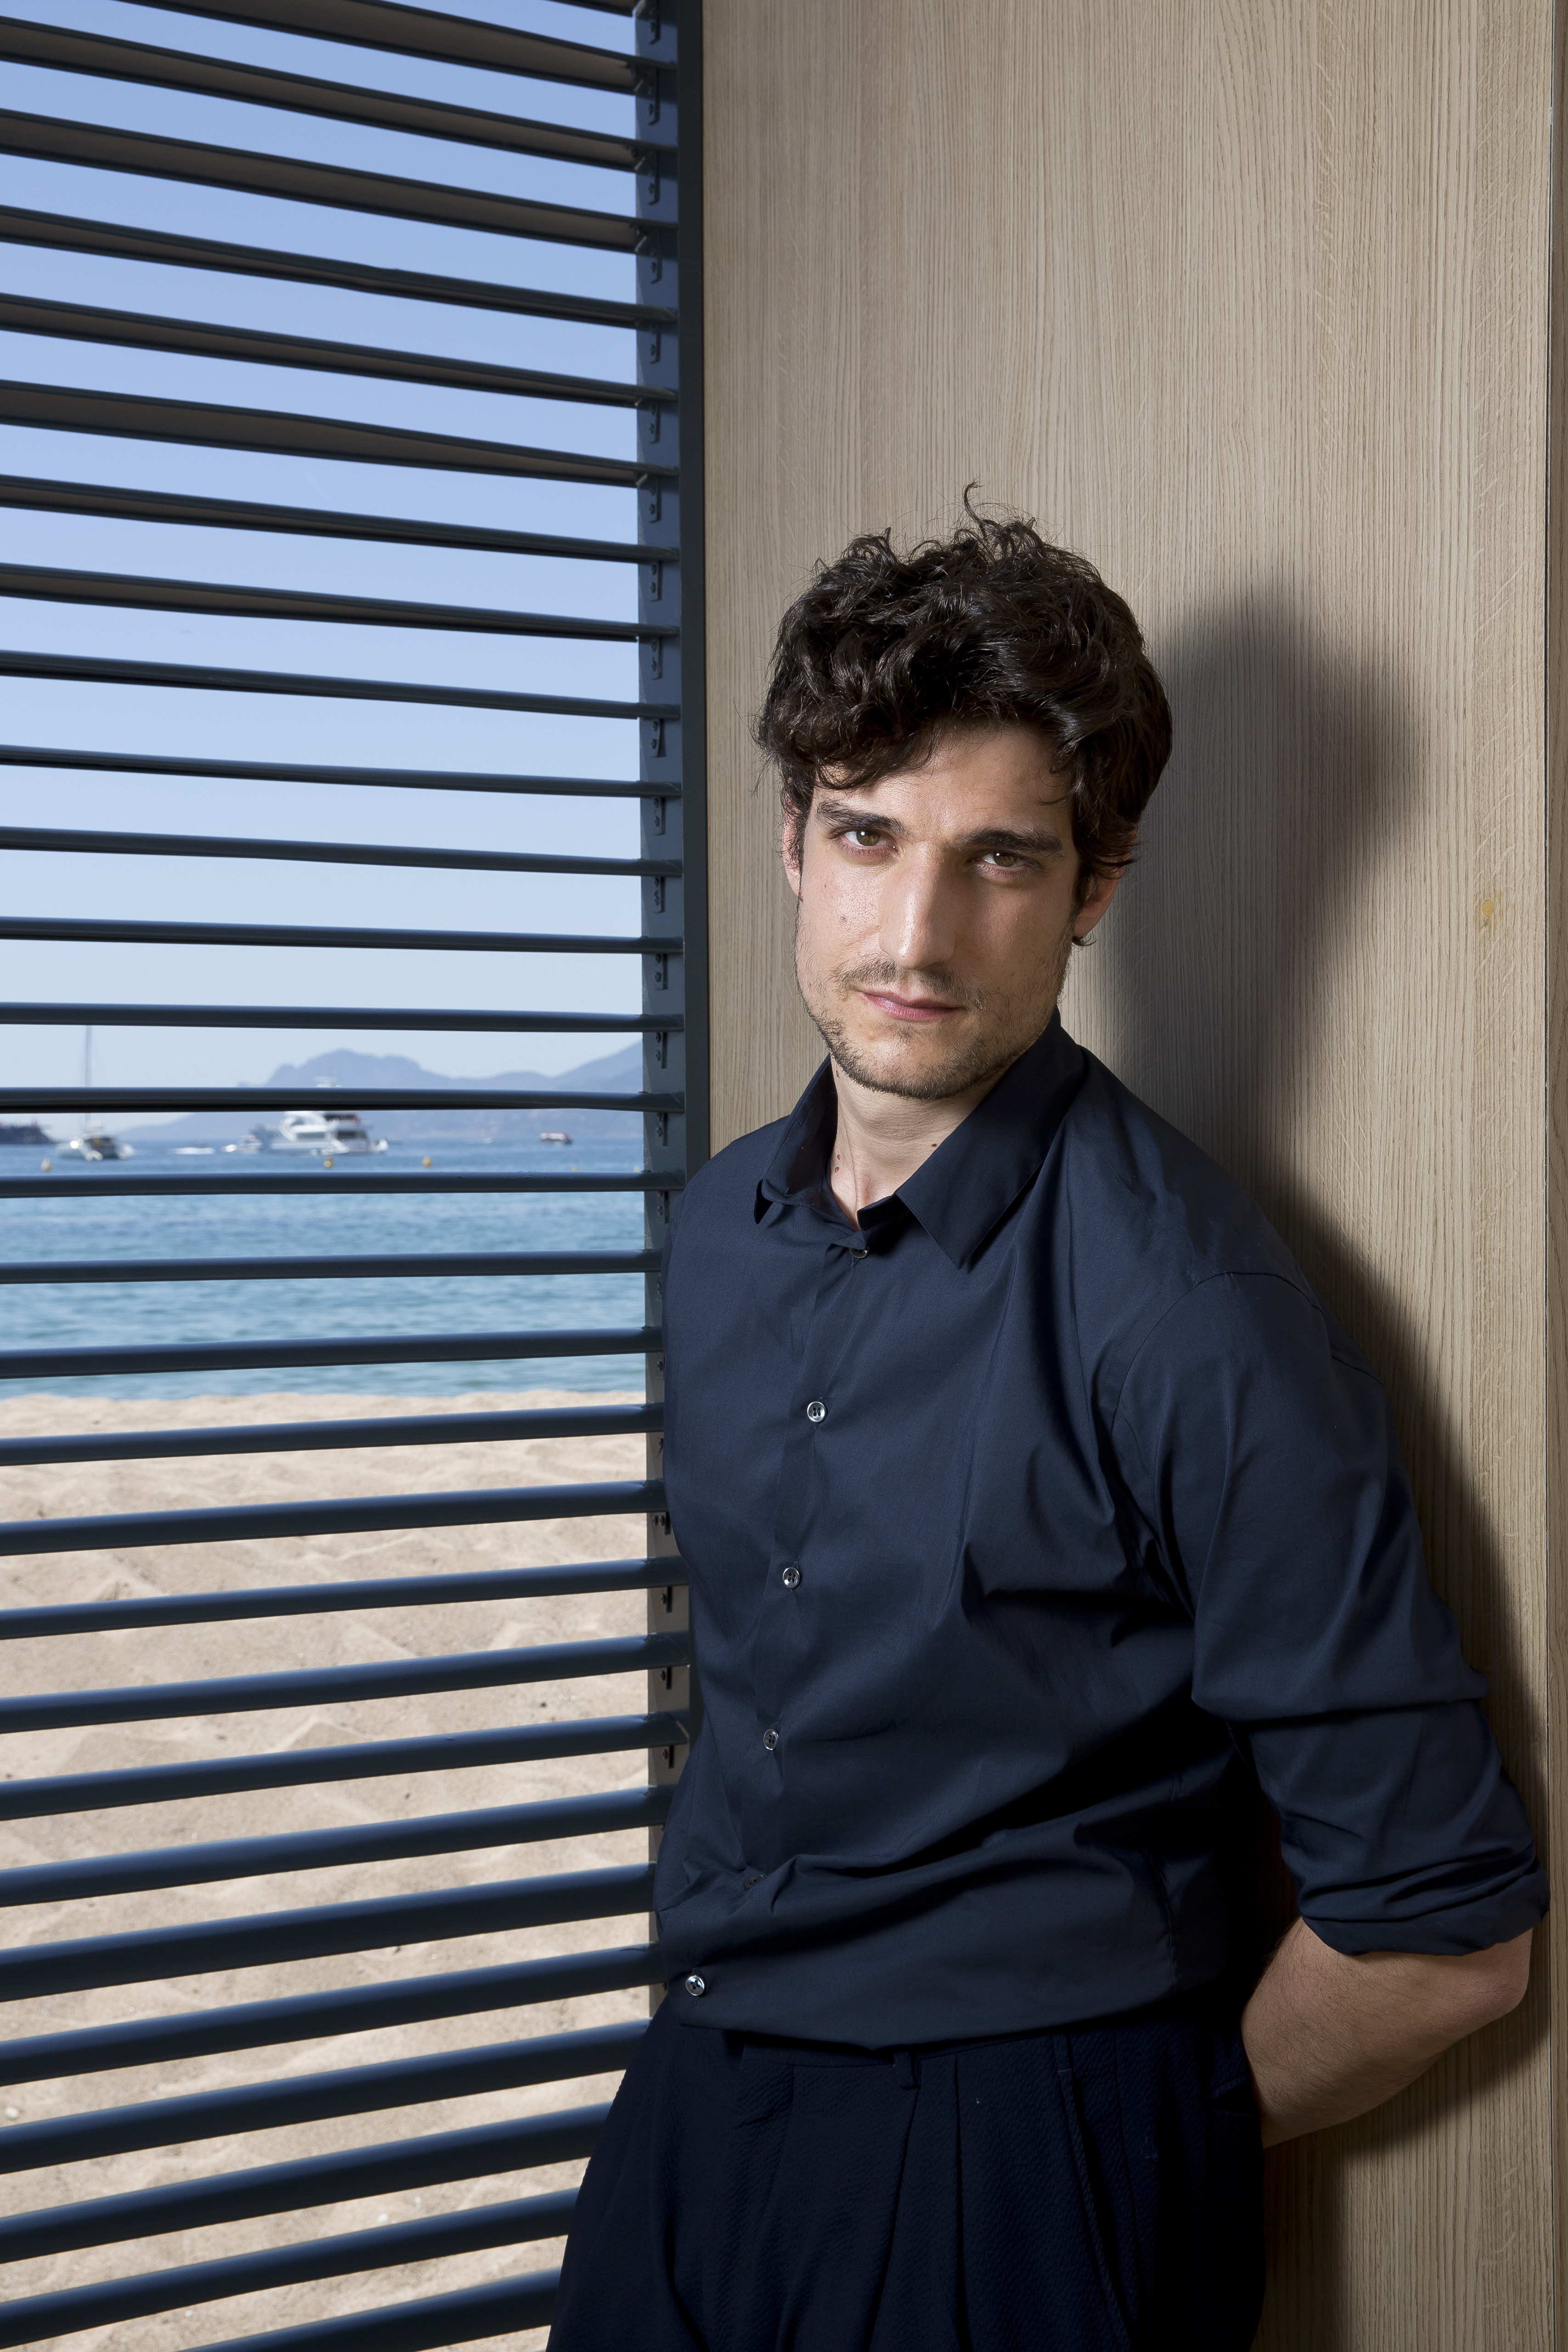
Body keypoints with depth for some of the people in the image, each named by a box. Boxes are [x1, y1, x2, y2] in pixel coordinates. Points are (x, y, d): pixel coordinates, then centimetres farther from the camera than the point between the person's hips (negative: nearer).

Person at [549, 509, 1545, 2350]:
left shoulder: (1191, 1316, -21)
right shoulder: (723, 1230, 0)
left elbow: (1444, 1928, -17)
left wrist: (1144, 2155, -4)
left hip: (1022, 2181, -6)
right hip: (694, 2121, 6)